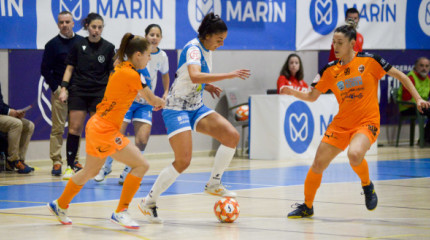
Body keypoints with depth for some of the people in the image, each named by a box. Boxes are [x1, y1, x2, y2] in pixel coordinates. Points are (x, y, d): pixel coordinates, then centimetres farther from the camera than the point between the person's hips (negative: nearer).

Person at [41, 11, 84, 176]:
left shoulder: (82, 42, 8)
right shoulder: (52, 45, 1)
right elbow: (45, 69, 1)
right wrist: (55, 88, -7)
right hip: (60, 91, -3)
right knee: (57, 128, -5)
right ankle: (56, 162, -4)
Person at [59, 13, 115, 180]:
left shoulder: (108, 47, 2)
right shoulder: (79, 46, 4)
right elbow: (70, 68, 8)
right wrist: (64, 88, -2)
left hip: (99, 94, -1)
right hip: (78, 91, 1)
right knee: (74, 128, -4)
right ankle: (71, 166, 3)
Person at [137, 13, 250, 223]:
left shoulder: (206, 50, 8)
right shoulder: (193, 48, -19)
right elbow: (194, 76, -39)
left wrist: (207, 86, 6)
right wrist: (229, 75, -39)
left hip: (195, 107, 8)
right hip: (177, 109, -8)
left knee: (232, 136, -9)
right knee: (183, 161, -16)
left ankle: (214, 184, 6)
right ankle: (148, 202, -2)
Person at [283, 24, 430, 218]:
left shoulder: (369, 60, -8)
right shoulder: (329, 70, 3)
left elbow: (400, 76, -1)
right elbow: (312, 96, 8)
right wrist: (294, 92, -11)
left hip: (367, 122, -5)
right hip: (341, 123, 5)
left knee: (354, 154, -34)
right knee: (318, 165, 1)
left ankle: (367, 185, -3)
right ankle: (307, 206, 24)